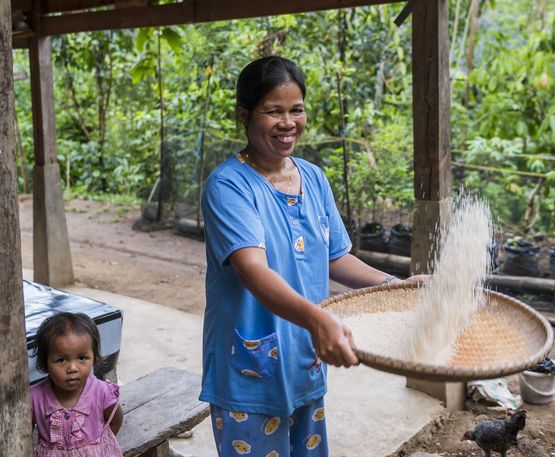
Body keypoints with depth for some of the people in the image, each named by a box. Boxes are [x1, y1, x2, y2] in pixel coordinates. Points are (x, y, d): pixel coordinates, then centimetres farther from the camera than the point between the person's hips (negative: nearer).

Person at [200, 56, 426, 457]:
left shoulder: (314, 178, 3)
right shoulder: (229, 185, -18)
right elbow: (253, 270, -32)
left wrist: (392, 284, -3)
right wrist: (316, 319, -47)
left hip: (308, 366, 7)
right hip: (250, 374, -6)